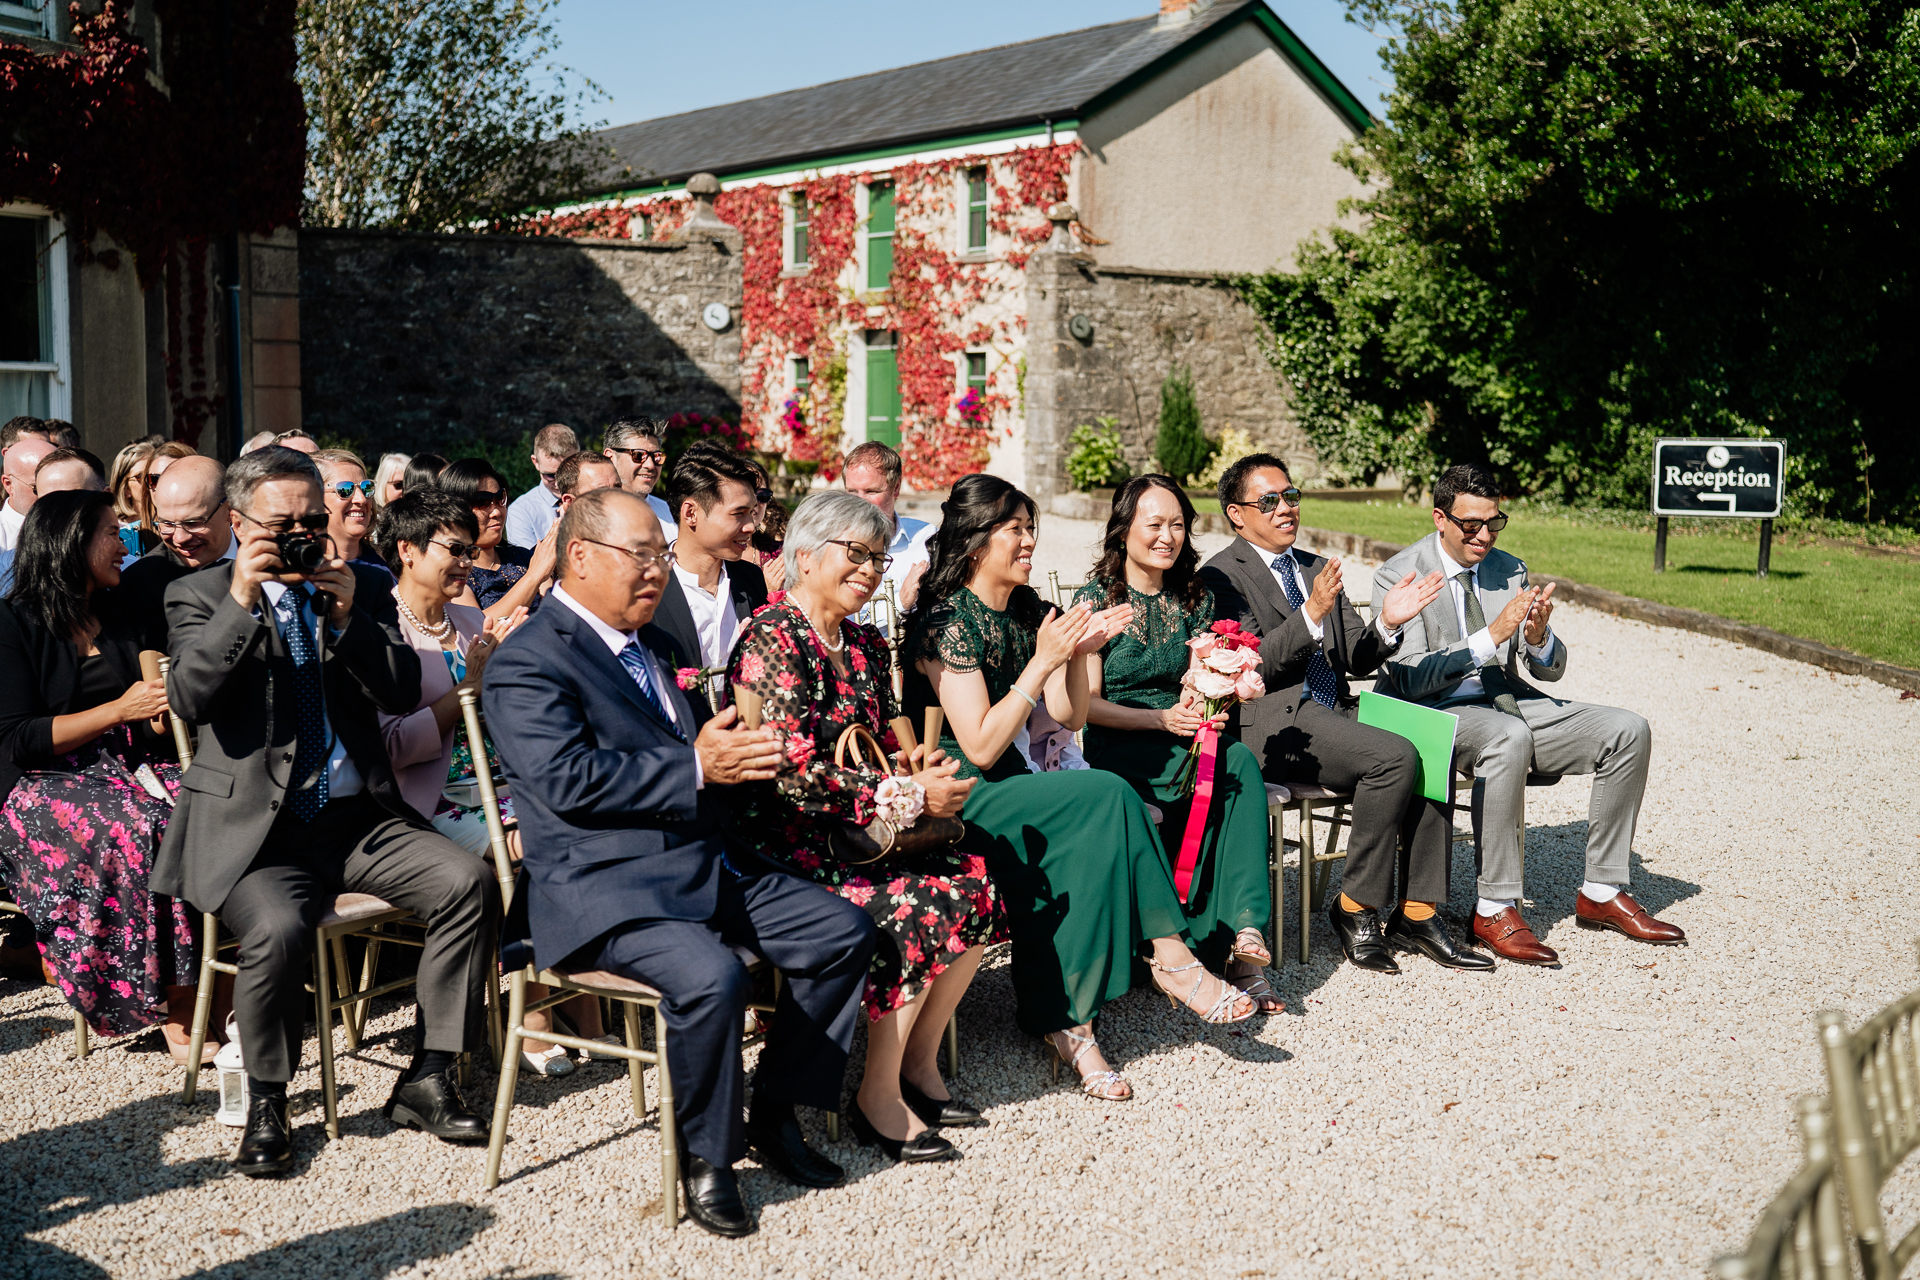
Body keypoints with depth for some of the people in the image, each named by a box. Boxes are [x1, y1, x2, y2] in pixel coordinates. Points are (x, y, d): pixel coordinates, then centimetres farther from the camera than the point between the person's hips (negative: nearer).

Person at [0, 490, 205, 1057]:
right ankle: (176, 1010, -28)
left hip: (129, 766, 5)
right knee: (142, 834, -36)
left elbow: (155, 705, 24)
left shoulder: (121, 615, 17)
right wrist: (118, 711, -13)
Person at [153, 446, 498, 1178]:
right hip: (254, 826, -3)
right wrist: (241, 599, -19)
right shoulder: (200, 596, 5)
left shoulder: (364, 590, 12)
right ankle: (265, 1103, -5)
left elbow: (405, 694, 1)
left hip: (359, 816, 4)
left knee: (468, 881, -19)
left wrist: (349, 617, -12)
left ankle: (426, 1078, -5)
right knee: (278, 927, -32)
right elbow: (189, 699, -12)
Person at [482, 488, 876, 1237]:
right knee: (711, 977, -33)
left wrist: (736, 754, 3)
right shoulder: (527, 662, -8)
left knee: (844, 931, -2)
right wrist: (695, 768, -19)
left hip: (703, 865, 9)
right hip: (604, 887, -9)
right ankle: (705, 1158, -8)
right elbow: (565, 781, -20)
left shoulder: (651, 644, 20)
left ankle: (774, 1117, 10)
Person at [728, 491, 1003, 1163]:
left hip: (863, 828, 8)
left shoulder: (867, 646, 14)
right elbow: (796, 773, -21)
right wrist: (912, 795, -18)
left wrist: (919, 770, -2)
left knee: (979, 881, -13)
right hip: (784, 843, -8)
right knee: (922, 906, -26)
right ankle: (879, 1097, -11)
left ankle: (919, 1063, 1)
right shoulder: (770, 640, -13)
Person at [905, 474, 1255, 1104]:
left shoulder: (1029, 611, 11)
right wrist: (1043, 661, -23)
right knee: (1108, 796, -25)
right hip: (954, 797, -7)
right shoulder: (947, 623, -13)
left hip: (1010, 783, 7)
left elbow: (1070, 717, 10)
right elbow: (981, 748, -20)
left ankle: (1059, 1017, -21)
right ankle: (1169, 954, -15)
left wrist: (1078, 654, -8)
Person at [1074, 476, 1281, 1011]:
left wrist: (1204, 706, -10)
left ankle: (1243, 936, -37)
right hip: (1115, 750, -5)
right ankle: (1236, 943, -30)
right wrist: (1162, 719, -19)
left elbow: (1202, 684, 15)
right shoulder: (1096, 599, -2)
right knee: (1238, 765, -32)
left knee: (1238, 763, -32)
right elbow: (1087, 703, -6)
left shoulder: (1195, 599, 13)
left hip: (1185, 741, 5)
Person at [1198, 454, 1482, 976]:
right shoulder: (1221, 576, 0)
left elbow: (1357, 661, 16)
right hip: (1270, 723, -7)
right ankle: (1355, 907, -13)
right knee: (1395, 757, -27)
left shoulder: (1316, 570, 22)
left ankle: (1416, 914, -15)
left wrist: (1387, 624, -4)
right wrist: (1311, 615, -23)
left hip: (1333, 712, 7)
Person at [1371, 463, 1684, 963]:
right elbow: (1409, 678, -18)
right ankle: (1495, 911, -30)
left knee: (1628, 730, -10)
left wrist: (1538, 638, -14)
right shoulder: (1398, 576, -8)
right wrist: (1492, 636, -25)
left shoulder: (1510, 570, 10)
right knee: (1509, 737, -38)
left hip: (1507, 701, 7)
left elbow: (1551, 670, 11)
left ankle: (1601, 892, -1)